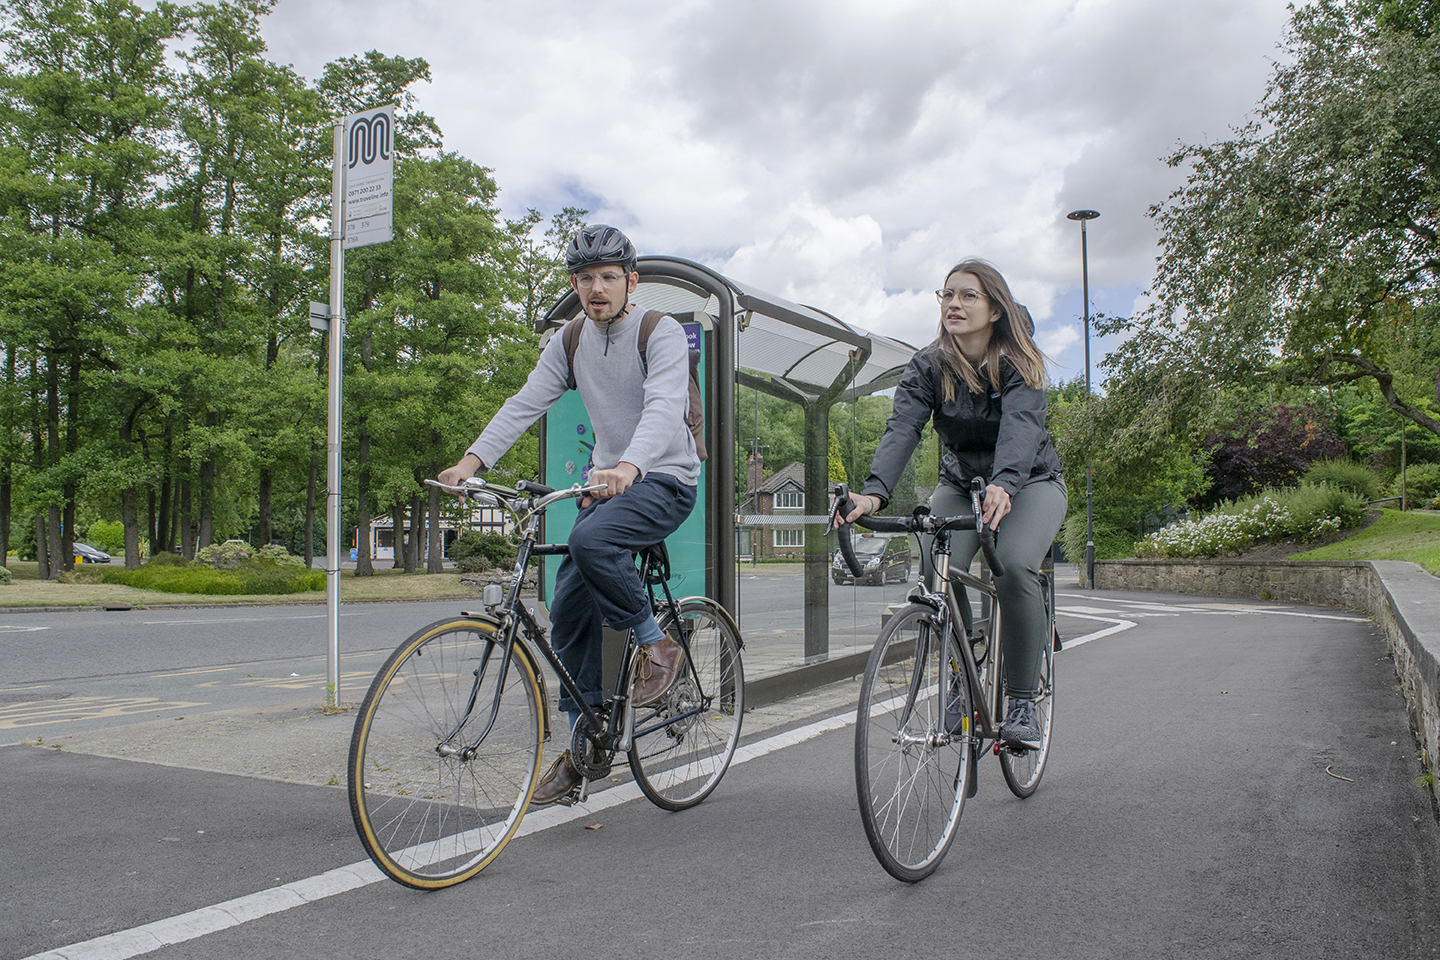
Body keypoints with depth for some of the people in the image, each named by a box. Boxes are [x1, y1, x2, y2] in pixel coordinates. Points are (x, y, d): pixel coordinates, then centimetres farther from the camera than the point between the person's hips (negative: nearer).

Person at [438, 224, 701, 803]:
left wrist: (629, 465, -48)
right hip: (609, 483, 7)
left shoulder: (662, 333, -12)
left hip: (664, 479, -6)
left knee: (589, 540, -34)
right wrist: (472, 461, -19)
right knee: (568, 608, -1)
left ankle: (655, 642, -11)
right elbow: (525, 405, -3)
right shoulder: (569, 343, 7)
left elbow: (665, 408, -28)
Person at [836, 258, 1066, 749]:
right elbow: (902, 428, -26)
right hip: (960, 483, 3)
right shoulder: (928, 366, -11)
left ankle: (1022, 701, -16)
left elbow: (1021, 426, -35)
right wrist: (874, 492, -44)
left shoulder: (1019, 364, -17)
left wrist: (1003, 485, -56)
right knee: (937, 571, -25)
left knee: (1015, 564, -31)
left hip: (1030, 482, -2)